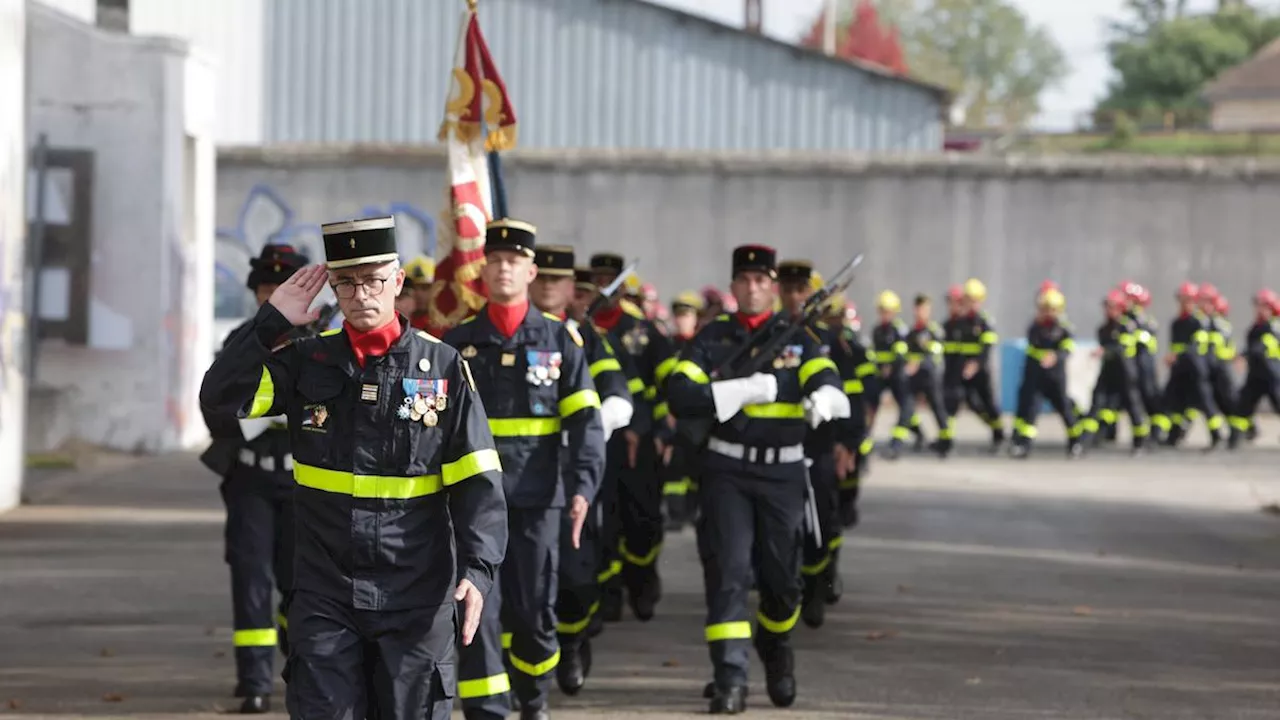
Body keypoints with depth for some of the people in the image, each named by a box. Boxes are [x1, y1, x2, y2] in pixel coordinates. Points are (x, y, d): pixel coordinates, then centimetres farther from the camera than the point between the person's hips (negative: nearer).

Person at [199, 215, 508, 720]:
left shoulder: (443, 367, -2)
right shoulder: (307, 362, 5)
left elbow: (478, 483, -5)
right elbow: (220, 398, -4)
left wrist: (477, 569, -17)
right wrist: (272, 321, -9)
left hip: (416, 598, -1)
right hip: (325, 595, 1)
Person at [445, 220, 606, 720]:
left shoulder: (560, 340, 4)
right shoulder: (458, 341, 6)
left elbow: (585, 421, -1)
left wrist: (582, 488, -12)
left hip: (536, 496, 0)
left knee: (533, 612, 6)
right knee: (478, 609, -9)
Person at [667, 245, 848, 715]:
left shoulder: (796, 339, 5)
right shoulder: (712, 339, 4)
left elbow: (826, 378, -14)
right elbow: (680, 396, -9)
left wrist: (822, 398, -39)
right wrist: (750, 389, -17)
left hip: (782, 471, 1)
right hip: (726, 470, -1)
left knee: (781, 578, 7)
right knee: (728, 571, -11)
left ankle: (776, 650, 37)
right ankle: (730, 680, -12)